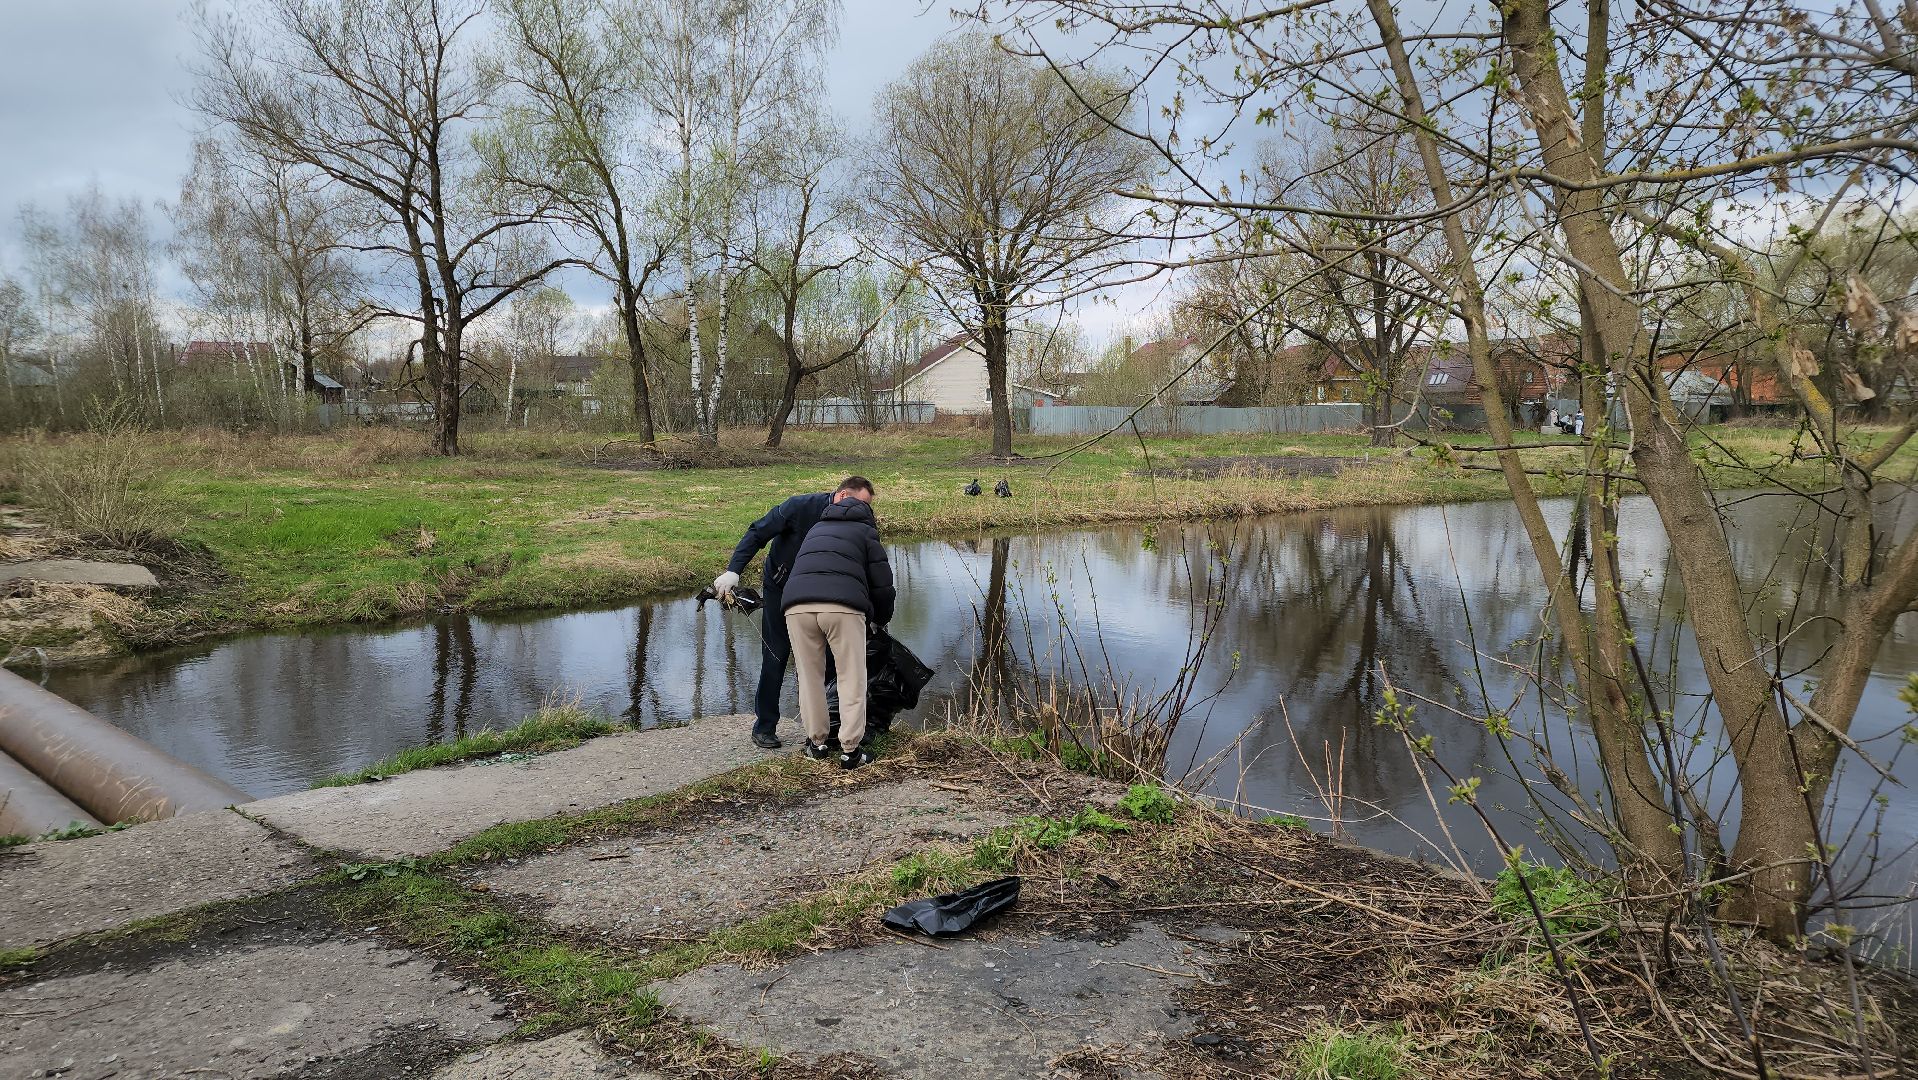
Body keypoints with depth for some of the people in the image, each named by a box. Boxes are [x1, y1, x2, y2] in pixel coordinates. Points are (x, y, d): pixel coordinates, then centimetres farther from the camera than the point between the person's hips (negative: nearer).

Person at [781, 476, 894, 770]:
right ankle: (850, 750, 7)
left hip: (798, 606, 4)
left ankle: (816, 742, 25)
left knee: (810, 676, 17)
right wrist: (880, 618, 31)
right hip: (844, 606, -4)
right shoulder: (865, 530, 21)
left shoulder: (816, 529, 35)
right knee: (852, 678, 6)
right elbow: (882, 583, 15)